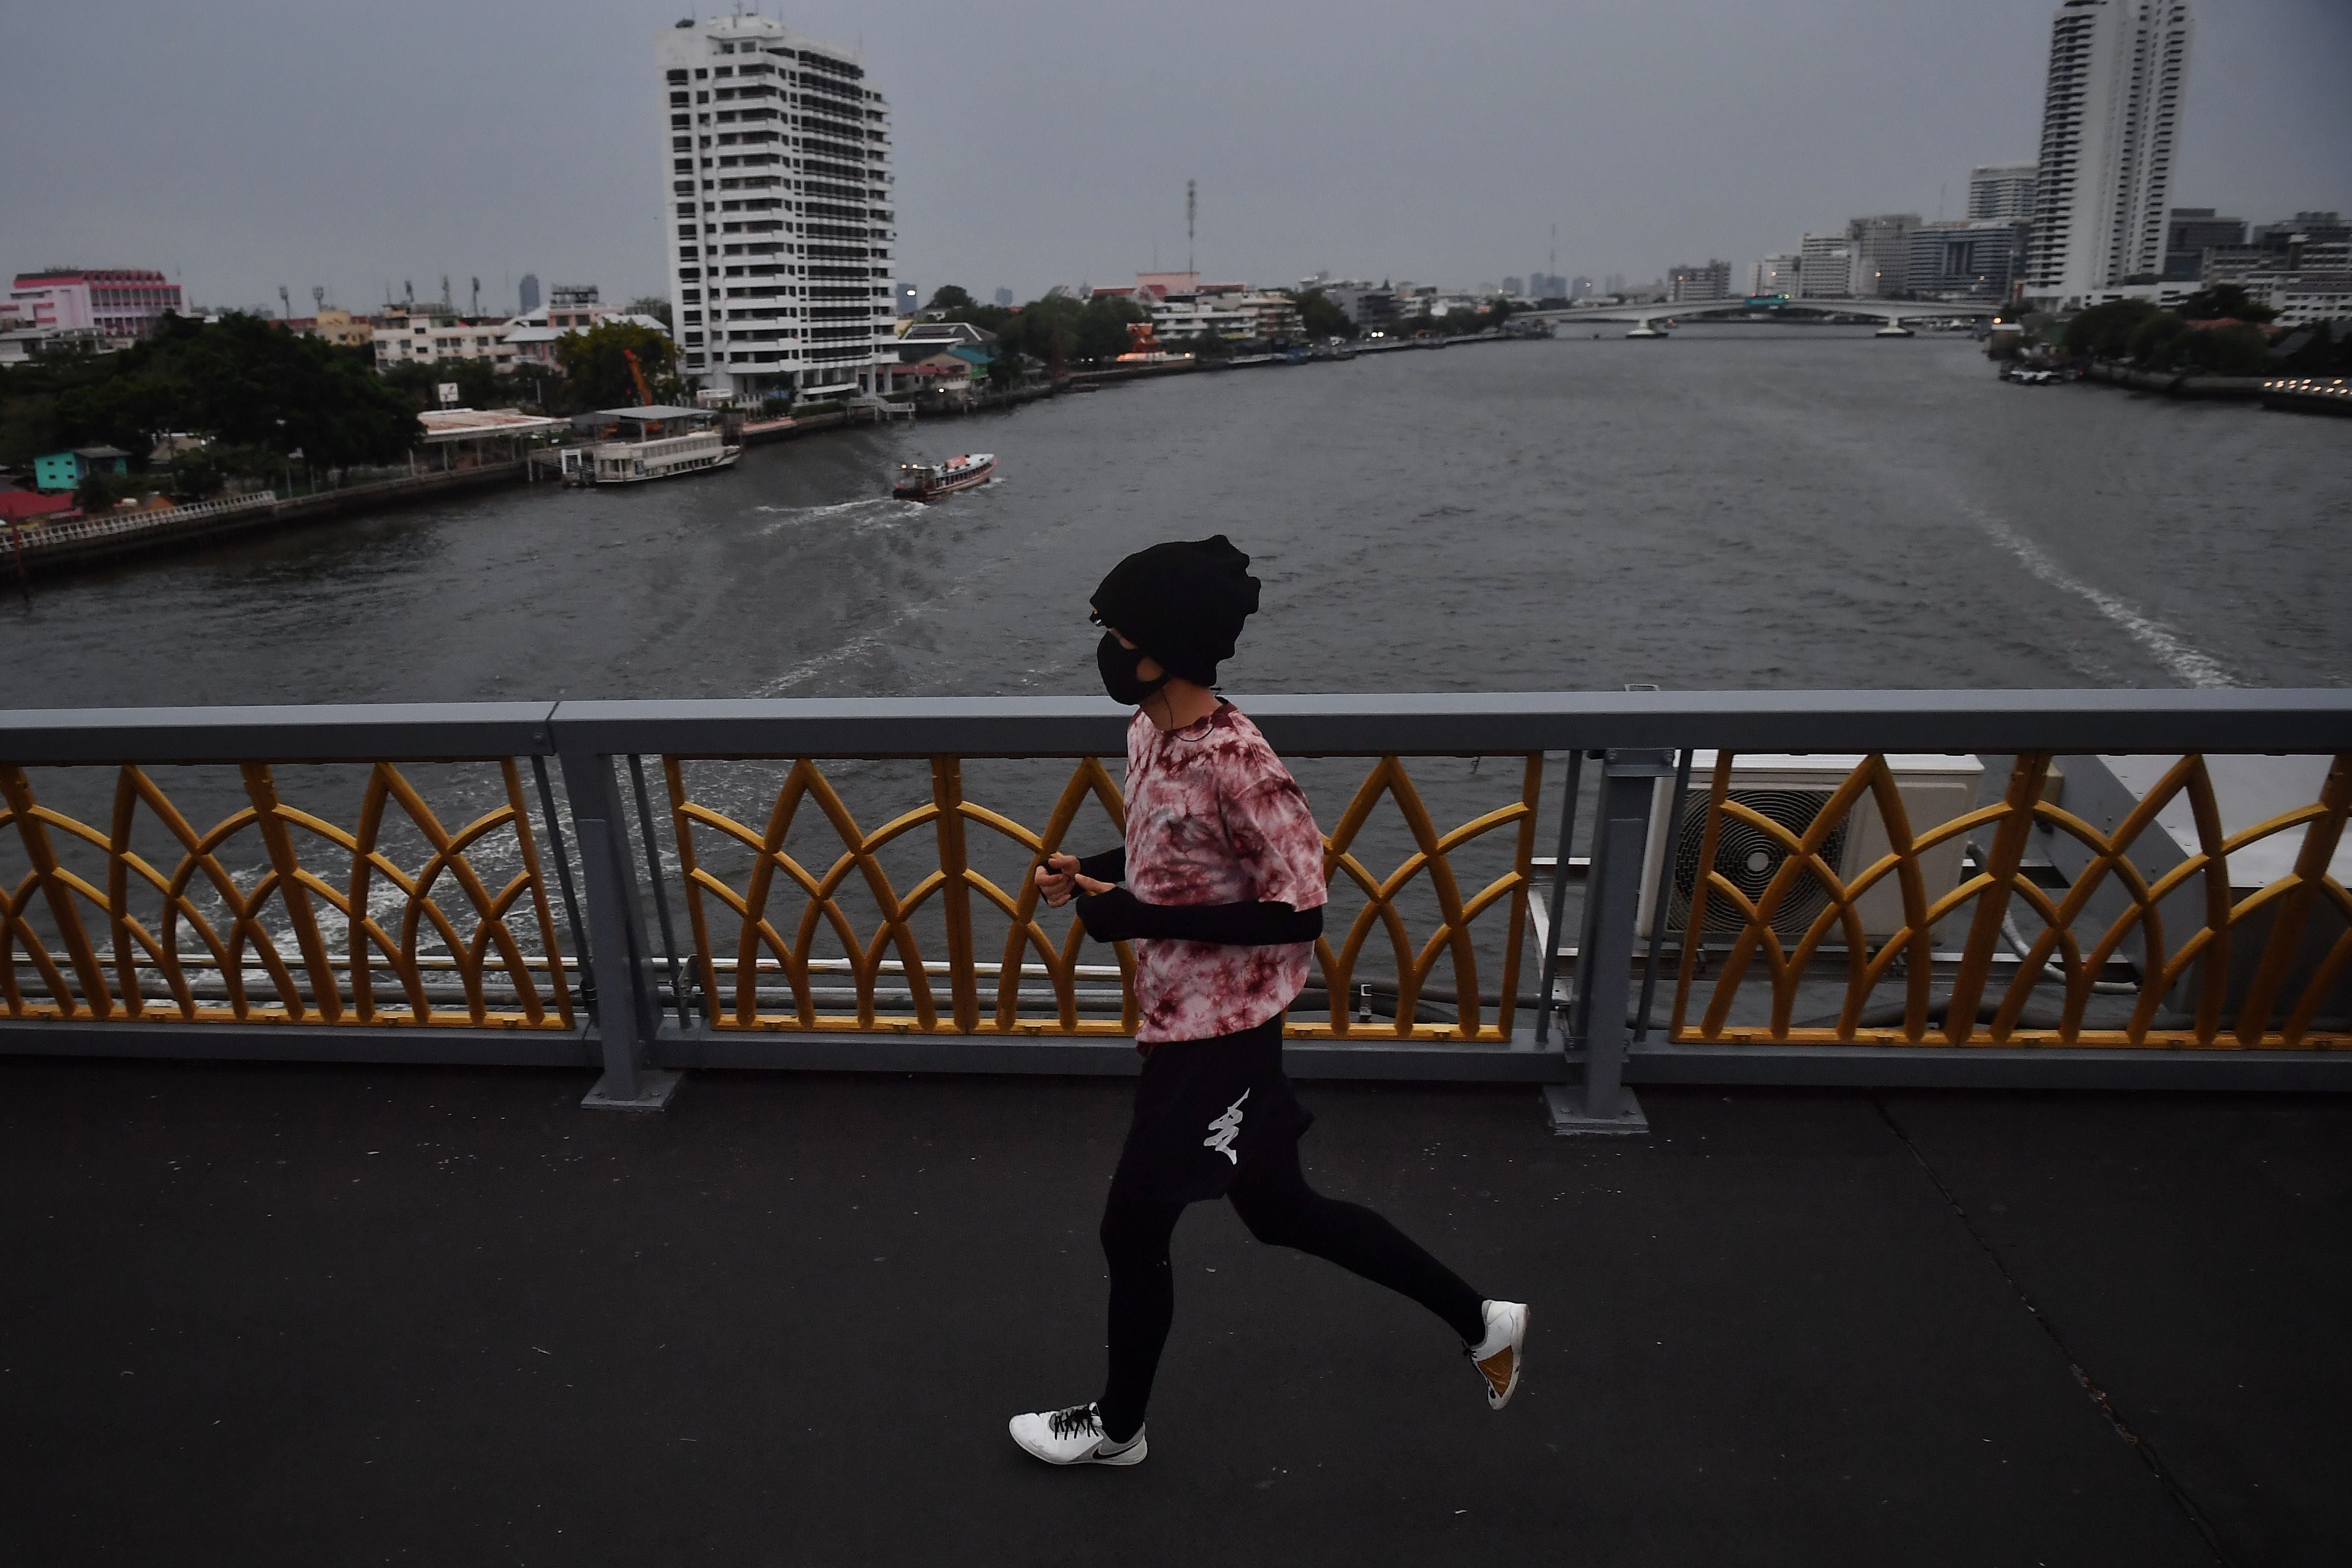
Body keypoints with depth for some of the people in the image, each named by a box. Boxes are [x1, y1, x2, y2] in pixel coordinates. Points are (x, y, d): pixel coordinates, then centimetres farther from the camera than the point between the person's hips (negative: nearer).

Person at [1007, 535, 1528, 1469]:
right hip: (1180, 1017, 9)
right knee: (1276, 1208, 21)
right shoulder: (1148, 731, 0)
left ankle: (1116, 1428, 36)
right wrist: (1090, 873, -2)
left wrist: (1136, 919, -26)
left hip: (1216, 1032, -9)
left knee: (1133, 1227, 9)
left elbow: (1299, 912, -25)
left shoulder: (1235, 763, -27)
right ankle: (1481, 1323, 36)